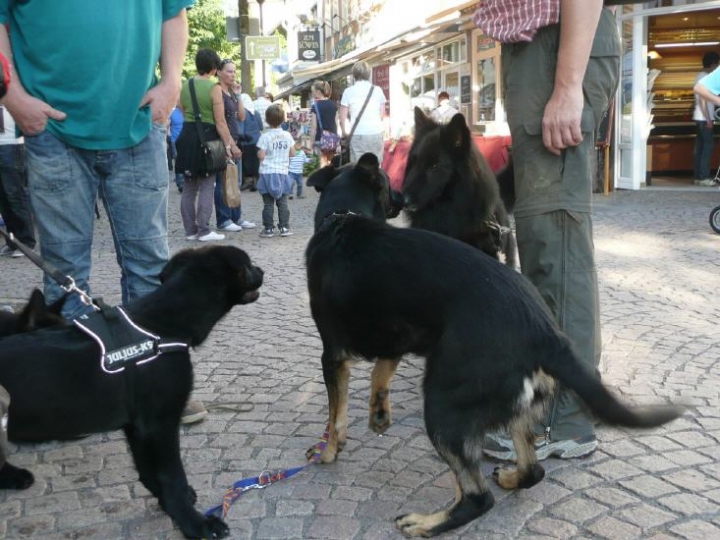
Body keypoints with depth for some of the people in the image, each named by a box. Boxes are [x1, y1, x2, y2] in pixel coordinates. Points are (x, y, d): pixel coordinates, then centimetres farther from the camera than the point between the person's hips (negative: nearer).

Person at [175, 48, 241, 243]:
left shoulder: (185, 86, 9)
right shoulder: (214, 88, -9)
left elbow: (183, 112, 12)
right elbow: (220, 122, -12)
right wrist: (230, 145, -7)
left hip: (186, 136, 6)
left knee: (189, 186, 11)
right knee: (207, 186, 0)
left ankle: (190, 230, 15)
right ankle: (204, 230, -1)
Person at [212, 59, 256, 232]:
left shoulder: (232, 92, 16)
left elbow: (241, 117, 13)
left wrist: (238, 95, 5)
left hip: (234, 141, 9)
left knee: (236, 182, 12)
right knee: (223, 182, -5)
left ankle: (236, 217, 20)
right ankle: (223, 220, -1)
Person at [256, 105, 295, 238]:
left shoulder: (265, 137, -10)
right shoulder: (287, 135, 0)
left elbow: (261, 156, -13)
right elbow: (292, 153, 6)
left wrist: (259, 152, 8)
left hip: (267, 173, -3)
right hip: (282, 173, 3)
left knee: (268, 204, 1)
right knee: (283, 203, 7)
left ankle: (268, 228, 2)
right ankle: (284, 227, 6)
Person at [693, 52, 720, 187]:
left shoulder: (701, 76, 16)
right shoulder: (705, 77, -14)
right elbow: (703, 100, -18)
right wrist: (708, 119, -19)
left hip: (700, 118, 10)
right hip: (704, 118, -10)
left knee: (699, 147, 8)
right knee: (707, 147, -8)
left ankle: (698, 176, 10)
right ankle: (703, 177, -9)